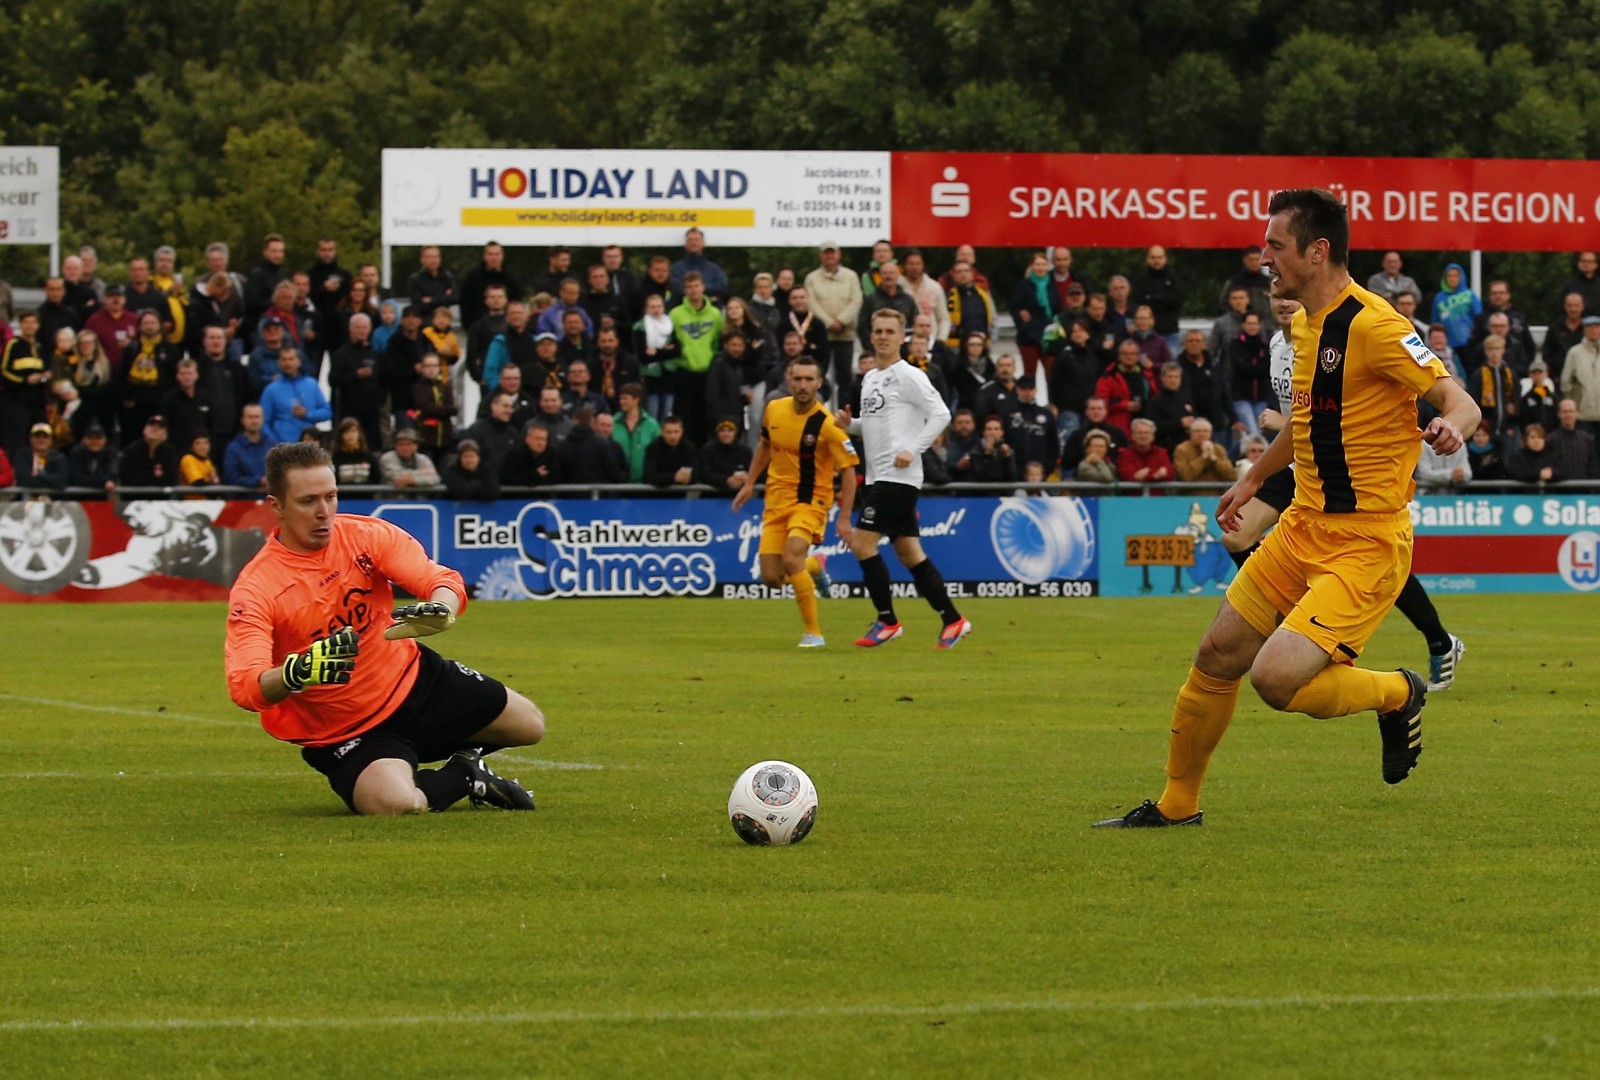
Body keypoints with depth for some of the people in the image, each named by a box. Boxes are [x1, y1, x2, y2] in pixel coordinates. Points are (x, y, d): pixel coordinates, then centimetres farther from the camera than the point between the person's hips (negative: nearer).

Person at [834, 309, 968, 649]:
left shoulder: (908, 376, -8)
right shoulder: (870, 378, 17)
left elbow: (940, 414, -13)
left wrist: (912, 451, -20)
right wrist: (850, 424, 7)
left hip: (898, 477, -9)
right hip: (878, 477, 9)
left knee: (862, 543, -13)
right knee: (909, 553, 8)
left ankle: (887, 621, -4)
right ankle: (953, 620, 12)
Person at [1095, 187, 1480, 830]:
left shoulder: (1372, 325, -18)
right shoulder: (1304, 324, 11)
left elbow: (1458, 399, -21)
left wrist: (1451, 427, -43)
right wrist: (1254, 477, 33)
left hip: (1364, 544, -9)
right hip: (1302, 529, 9)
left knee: (1276, 679, -20)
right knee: (1218, 658, 8)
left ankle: (1398, 695, 8)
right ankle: (1177, 806, 26)